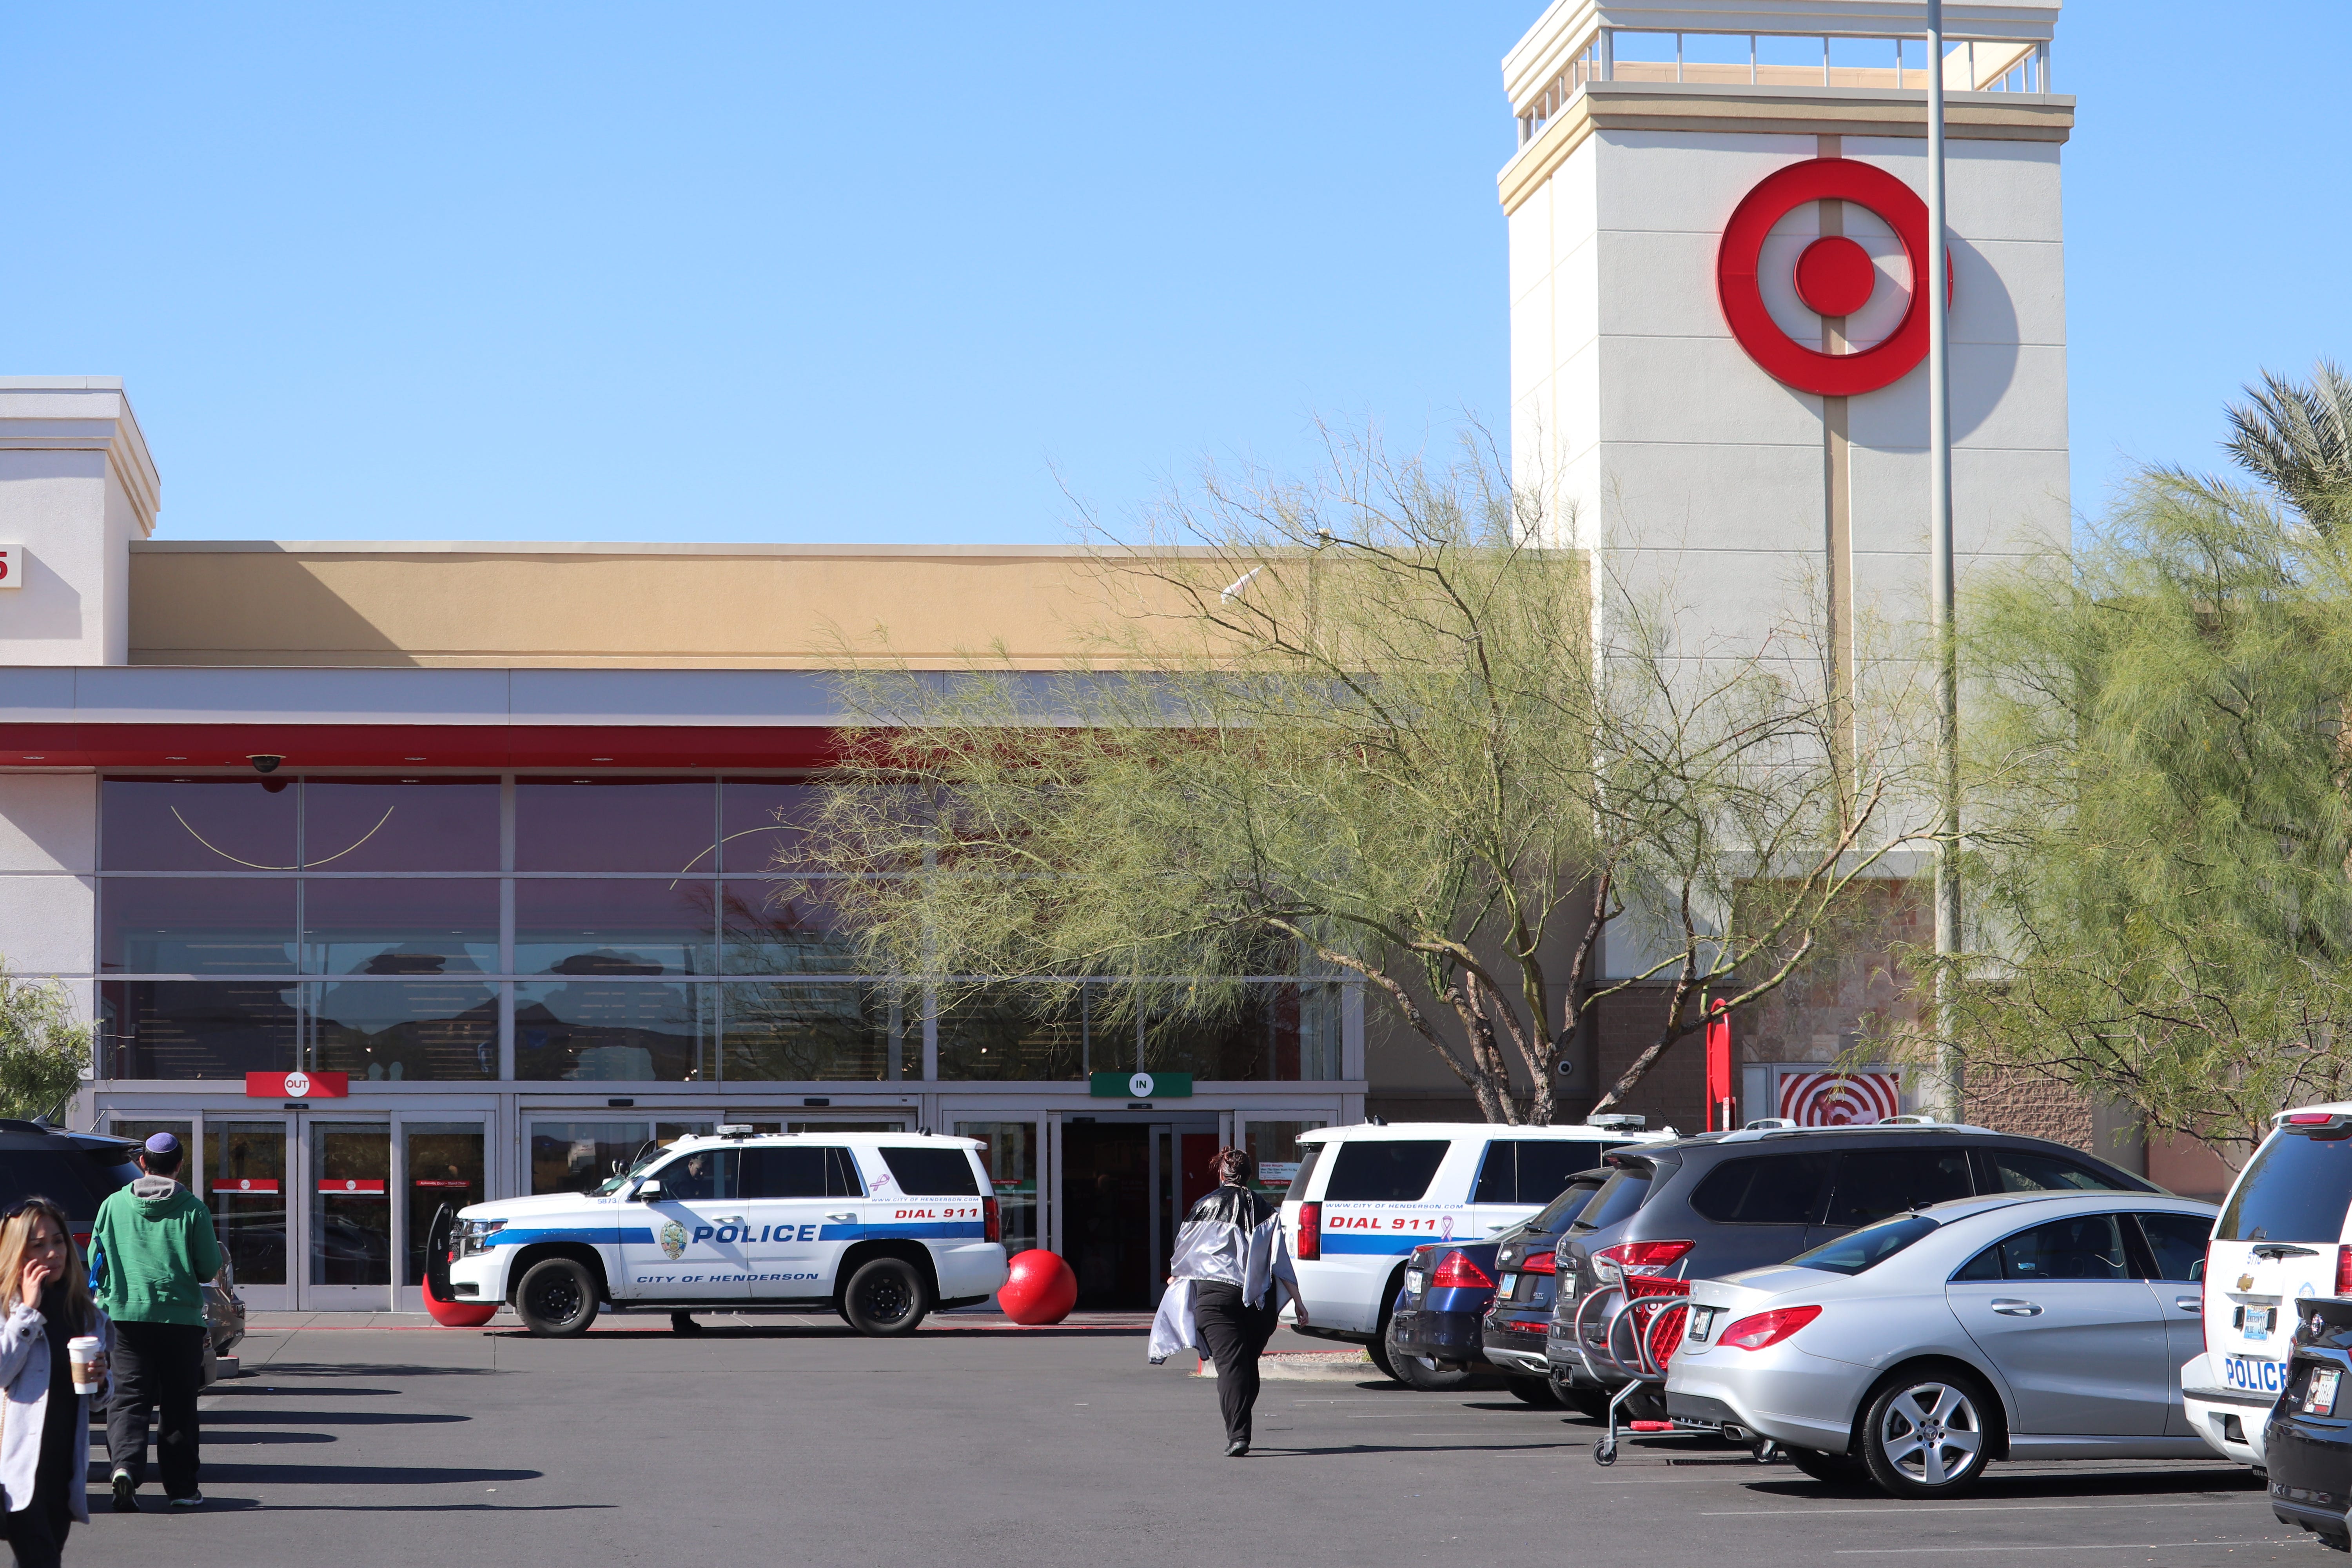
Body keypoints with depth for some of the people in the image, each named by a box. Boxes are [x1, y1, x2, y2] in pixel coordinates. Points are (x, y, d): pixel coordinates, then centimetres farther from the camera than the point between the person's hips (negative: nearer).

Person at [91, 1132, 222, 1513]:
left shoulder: (114, 1204, 1)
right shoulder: (193, 1210, -4)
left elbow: (96, 1259, 8)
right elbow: (209, 1268, -2)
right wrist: (220, 1258, 21)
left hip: (125, 1314, 1)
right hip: (180, 1315, -1)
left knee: (127, 1397, 0)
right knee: (179, 1404, 8)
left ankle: (125, 1464, -25)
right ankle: (181, 1486, 12)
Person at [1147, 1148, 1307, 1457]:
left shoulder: (1206, 1207, 2)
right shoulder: (1265, 1209, 7)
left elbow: (1185, 1252, 13)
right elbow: (1281, 1260, 4)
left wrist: (1176, 1277, 33)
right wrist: (1298, 1300, 8)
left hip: (1216, 1293, -3)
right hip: (1258, 1299, 3)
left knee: (1230, 1365, -8)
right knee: (1249, 1364, 15)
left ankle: (1237, 1435, -19)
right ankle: (1239, 1428, 20)